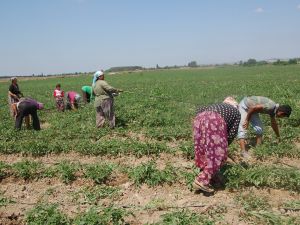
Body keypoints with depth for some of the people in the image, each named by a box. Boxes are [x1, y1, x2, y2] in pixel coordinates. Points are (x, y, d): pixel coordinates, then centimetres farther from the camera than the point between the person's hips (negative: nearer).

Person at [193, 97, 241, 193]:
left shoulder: (218, 105, 39)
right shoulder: (236, 113, 28)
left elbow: (200, 110, 25)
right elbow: (232, 133, 18)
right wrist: (225, 144, 30)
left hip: (200, 117, 6)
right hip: (214, 121, -5)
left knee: (203, 150, 16)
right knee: (216, 153, 2)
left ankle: (209, 175, 28)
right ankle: (202, 181, -3)